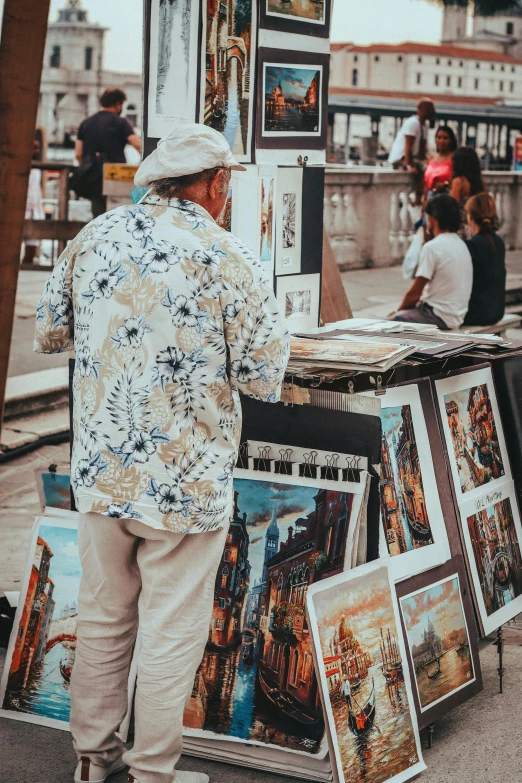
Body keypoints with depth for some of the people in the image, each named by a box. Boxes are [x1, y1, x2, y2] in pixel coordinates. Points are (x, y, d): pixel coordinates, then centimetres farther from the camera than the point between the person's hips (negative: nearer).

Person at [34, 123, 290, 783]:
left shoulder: (92, 238, 2)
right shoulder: (225, 257, -13)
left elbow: (47, 335, 13)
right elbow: (265, 376, -10)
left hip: (99, 469, 6)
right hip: (185, 480, -5)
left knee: (102, 617, 19)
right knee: (172, 632, 7)